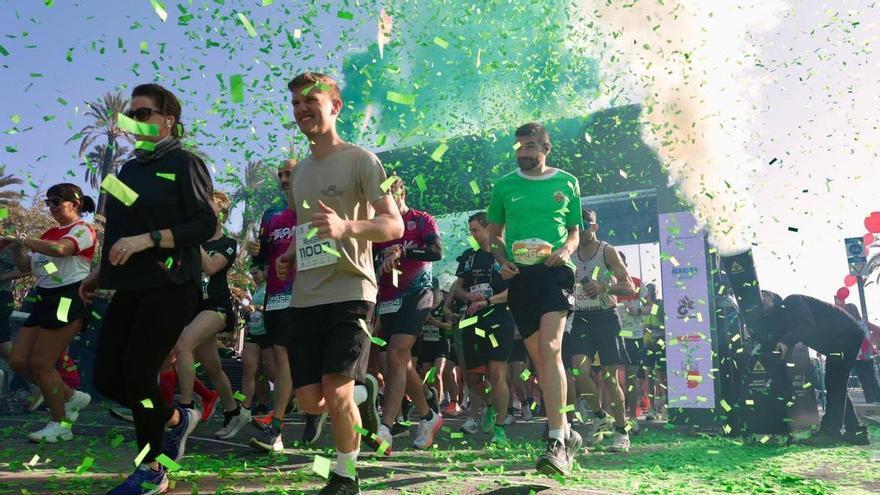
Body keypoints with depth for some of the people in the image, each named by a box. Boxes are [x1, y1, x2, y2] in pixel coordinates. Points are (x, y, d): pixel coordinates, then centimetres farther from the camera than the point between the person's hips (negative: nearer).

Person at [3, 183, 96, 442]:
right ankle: (71, 397, 21)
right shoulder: (50, 233, 17)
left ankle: (60, 424, 7)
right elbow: (25, 267, 21)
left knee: (40, 363, -7)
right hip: (46, 299, 9)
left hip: (68, 300, -9)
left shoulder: (83, 230, -7)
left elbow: (59, 249, -29)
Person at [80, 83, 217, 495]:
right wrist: (101, 273, 19)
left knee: (139, 373, -9)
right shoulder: (129, 168, 18)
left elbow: (205, 225, -13)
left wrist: (148, 239, -20)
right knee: (107, 377, 4)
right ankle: (177, 418, 29)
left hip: (171, 286, -7)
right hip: (131, 287, 8)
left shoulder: (185, 163, -4)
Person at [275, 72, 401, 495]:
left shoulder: (360, 160, -3)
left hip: (350, 292, -6)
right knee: (310, 401, 2)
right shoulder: (299, 171, 18)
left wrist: (347, 226, -27)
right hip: (306, 298, 7)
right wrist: (289, 256, 10)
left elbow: (394, 225, -9)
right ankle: (364, 393, 34)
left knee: (336, 392, -11)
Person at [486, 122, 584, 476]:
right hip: (520, 275, 3)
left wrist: (566, 250, -9)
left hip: (555, 272, -3)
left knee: (550, 348, -20)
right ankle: (566, 432, 23)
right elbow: (494, 232, 17)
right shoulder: (504, 186, 10)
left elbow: (574, 231, 12)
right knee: (537, 355, 7)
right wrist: (502, 260, -2)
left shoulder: (567, 183, 7)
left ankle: (557, 441, -19)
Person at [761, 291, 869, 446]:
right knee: (836, 386, 12)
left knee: (834, 383, -13)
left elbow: (808, 325, -30)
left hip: (846, 333, -10)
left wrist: (786, 342, -40)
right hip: (836, 341, 10)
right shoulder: (779, 318, 11)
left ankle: (830, 431, -14)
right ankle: (855, 430, 16)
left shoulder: (792, 301, -14)